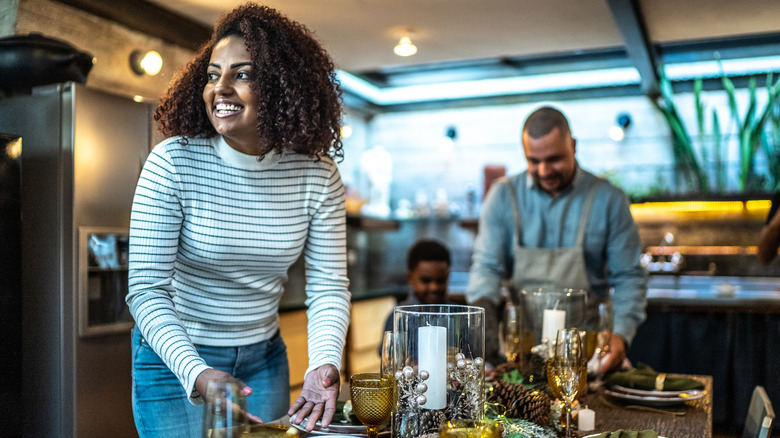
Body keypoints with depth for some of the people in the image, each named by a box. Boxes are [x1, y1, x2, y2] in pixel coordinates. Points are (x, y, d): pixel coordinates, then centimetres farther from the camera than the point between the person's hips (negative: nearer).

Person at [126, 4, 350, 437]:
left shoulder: (317, 174, -11)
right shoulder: (172, 163, -18)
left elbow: (328, 287, -10)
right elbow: (147, 290, -20)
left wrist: (324, 364, -27)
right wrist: (197, 373, -34)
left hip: (263, 358, 3)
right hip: (174, 358, -2)